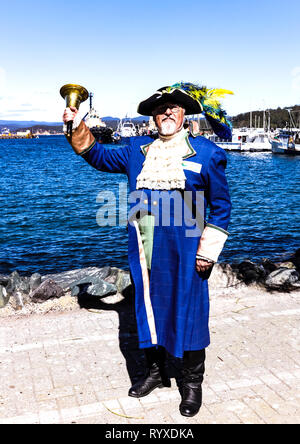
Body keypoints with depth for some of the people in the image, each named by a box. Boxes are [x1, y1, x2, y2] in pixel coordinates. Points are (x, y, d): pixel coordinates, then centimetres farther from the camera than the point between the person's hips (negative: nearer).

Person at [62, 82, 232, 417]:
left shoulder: (205, 152, -1)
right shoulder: (137, 150, 10)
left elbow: (220, 205, 0)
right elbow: (101, 157, 22)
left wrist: (208, 251, -6)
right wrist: (78, 129, 8)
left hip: (184, 253, -4)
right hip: (145, 251, 4)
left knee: (189, 312, 5)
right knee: (149, 308, 14)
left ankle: (192, 383, 24)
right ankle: (155, 372, 34)